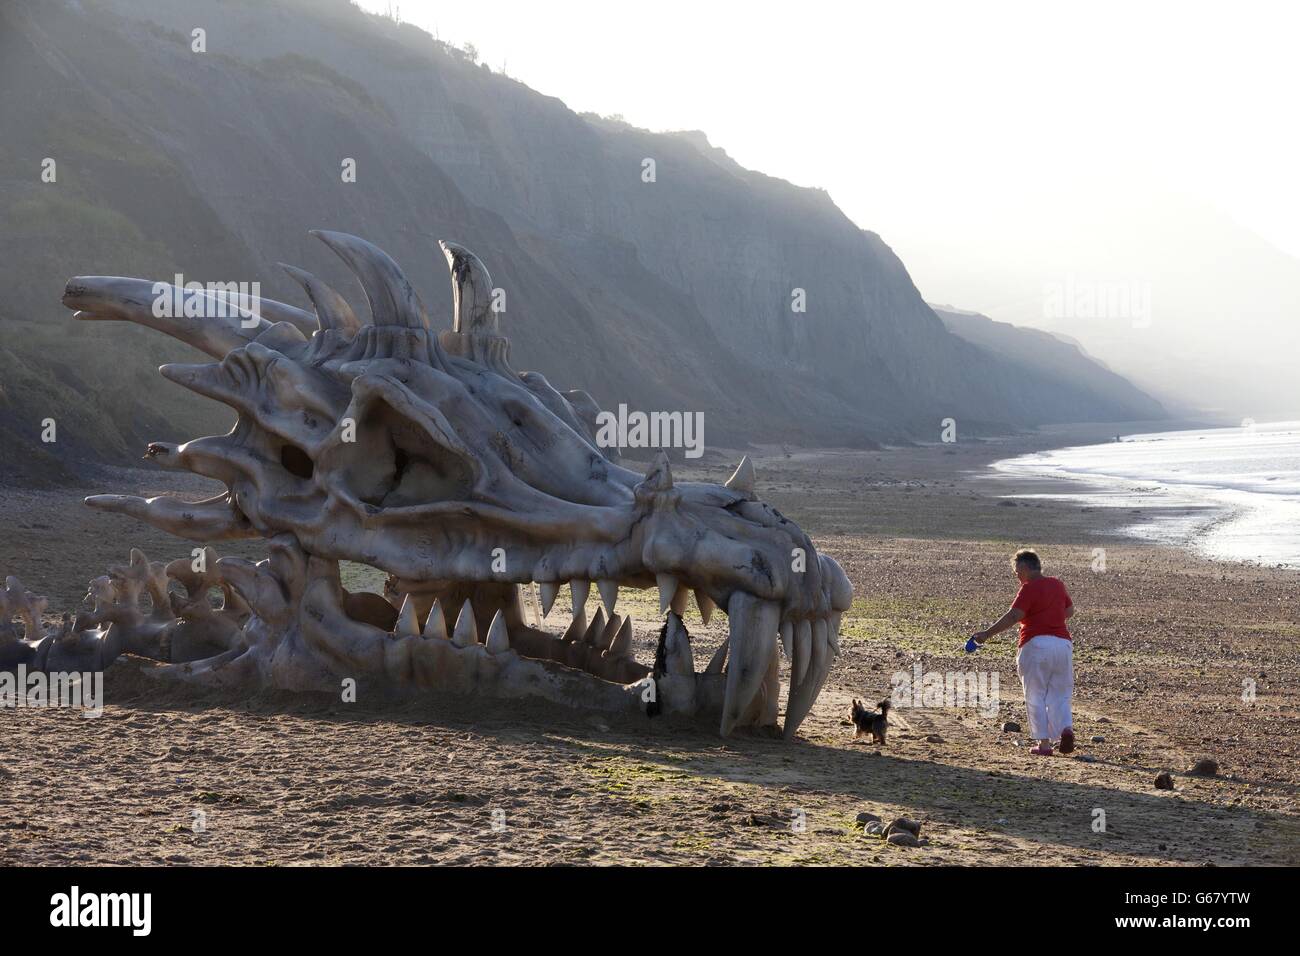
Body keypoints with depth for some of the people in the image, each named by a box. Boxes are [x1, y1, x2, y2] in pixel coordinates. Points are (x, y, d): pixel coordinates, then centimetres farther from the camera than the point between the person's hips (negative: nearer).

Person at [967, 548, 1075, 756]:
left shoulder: (1029, 588, -10)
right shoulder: (1058, 584, 12)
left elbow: (1013, 616, -22)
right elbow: (1069, 611, 26)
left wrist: (987, 634, -24)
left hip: (1036, 644, -6)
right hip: (1063, 643, 6)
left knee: (1035, 698, 6)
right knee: (1059, 695, 13)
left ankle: (1044, 743, 2)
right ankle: (1066, 728, -13)